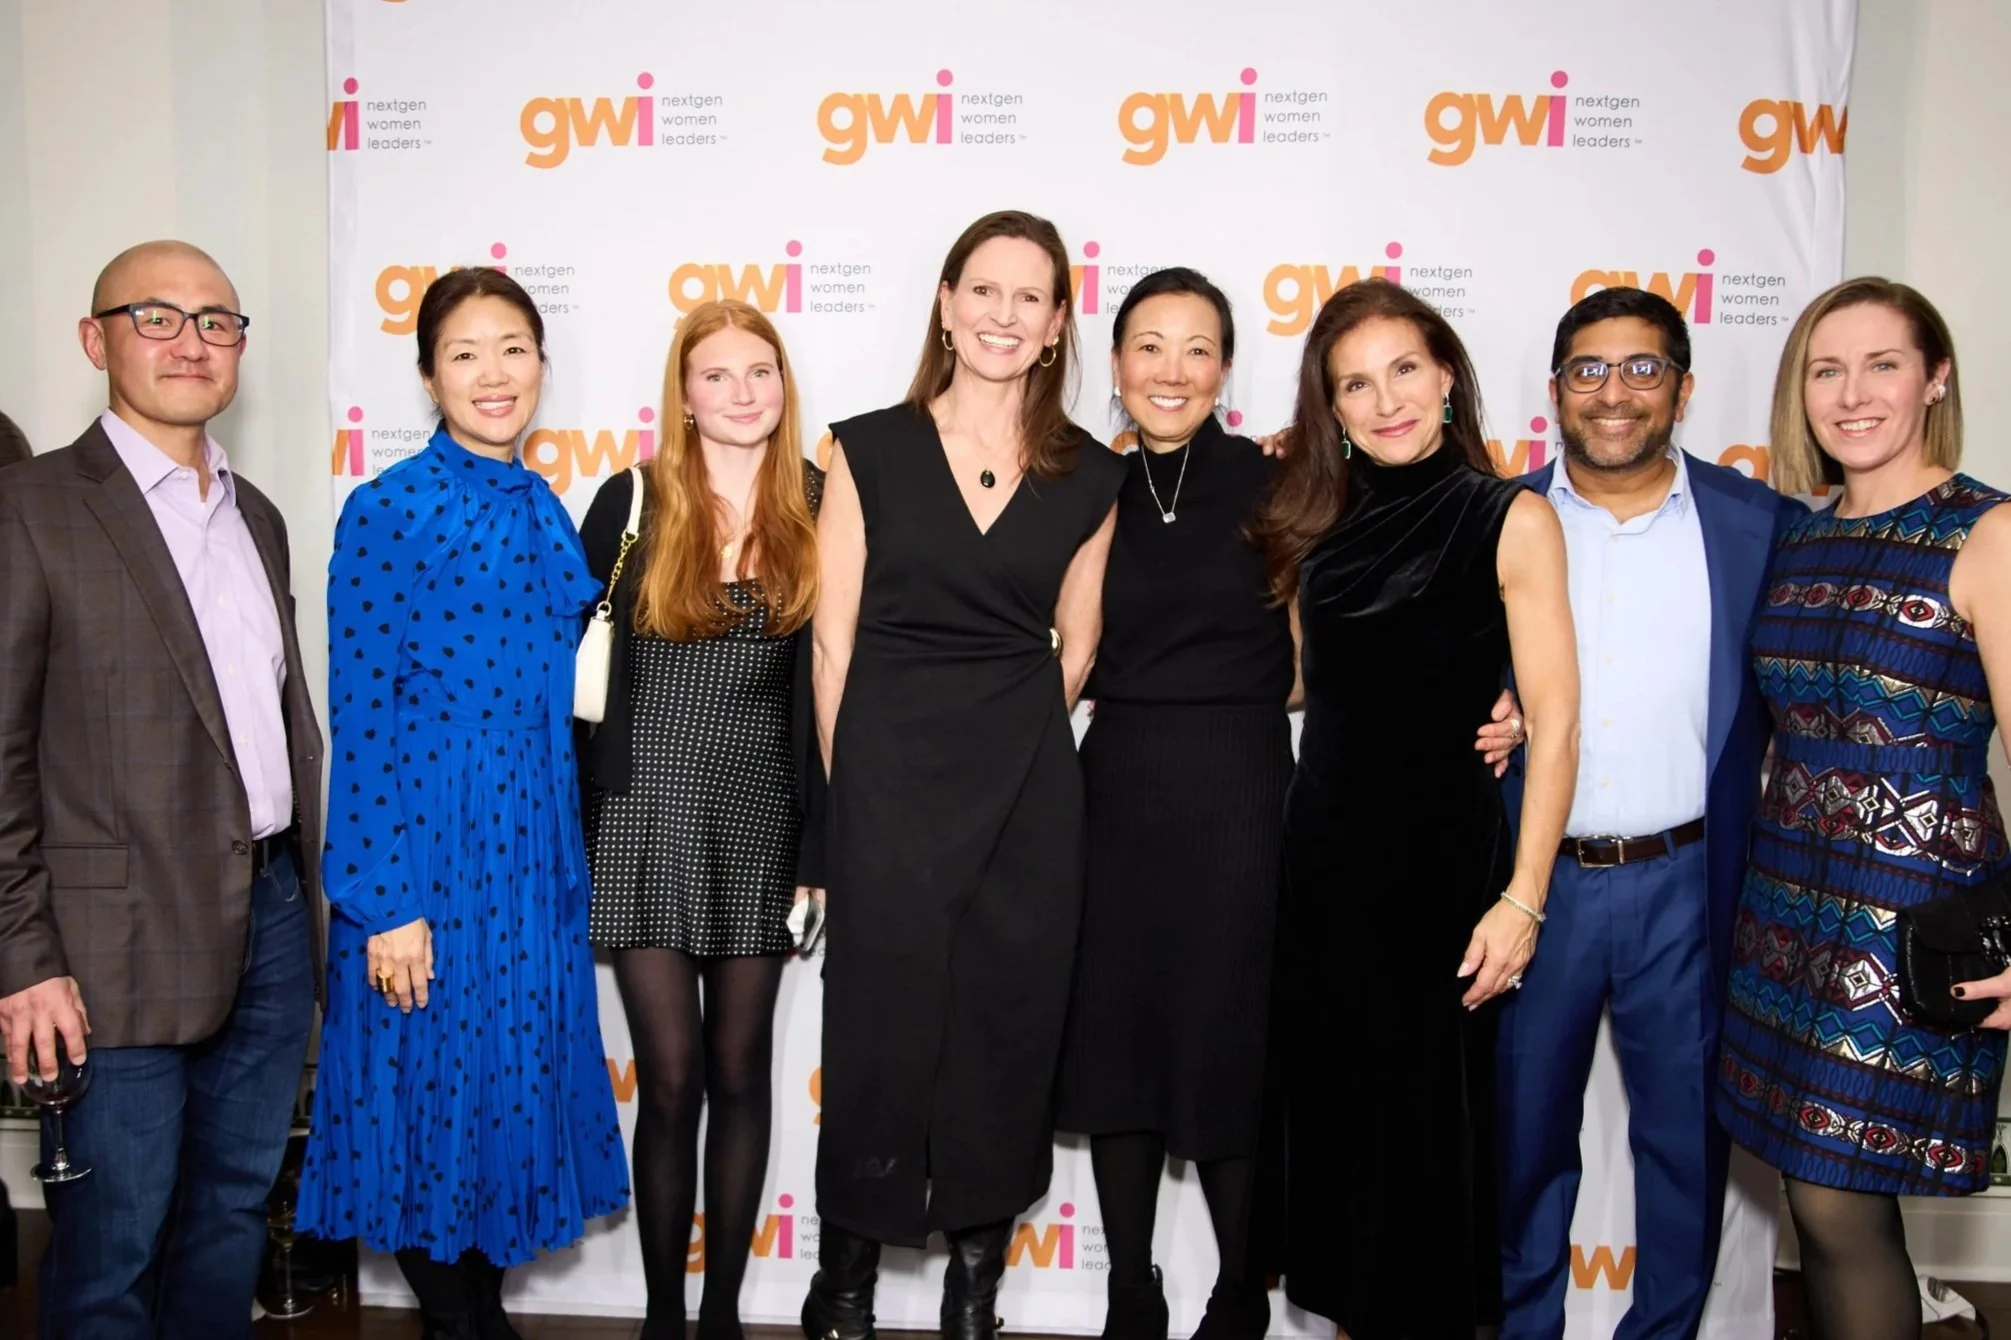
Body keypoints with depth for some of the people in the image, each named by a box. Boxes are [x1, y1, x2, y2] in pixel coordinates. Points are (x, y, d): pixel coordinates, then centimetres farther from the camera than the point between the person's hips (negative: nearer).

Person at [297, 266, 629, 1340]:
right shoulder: (385, 511, -10)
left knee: (516, 1078, 15)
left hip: (532, 841, 6)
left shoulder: (542, 509, 9)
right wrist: (384, 901, -15)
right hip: (424, 841, -6)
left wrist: (565, 856, 14)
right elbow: (359, 718, -13)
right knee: (430, 1085, 7)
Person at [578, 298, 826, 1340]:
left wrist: (818, 846, 0)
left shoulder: (818, 511, 2)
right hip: (646, 813, -1)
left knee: (740, 1073, 10)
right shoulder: (632, 502, -1)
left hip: (762, 818, 1)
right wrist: (572, 803, 1)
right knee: (671, 1079, 2)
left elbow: (827, 690, 2)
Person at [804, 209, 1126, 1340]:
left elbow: (1075, 651, 12)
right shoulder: (870, 451, 1)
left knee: (1010, 1026, 9)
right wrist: (852, 788, 2)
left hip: (1029, 792, 2)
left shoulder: (1090, 478, 5)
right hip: (889, 784, -2)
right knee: (881, 1026, 5)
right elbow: (835, 638, 2)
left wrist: (1008, 744, 11)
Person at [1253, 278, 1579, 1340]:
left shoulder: (1509, 518, -8)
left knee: (1419, 1113, 8)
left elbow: (1555, 721, -12)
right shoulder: (1322, 521, 6)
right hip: (1321, 844, 5)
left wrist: (1522, 899, -17)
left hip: (1440, 849, -5)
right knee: (1329, 1101, 14)